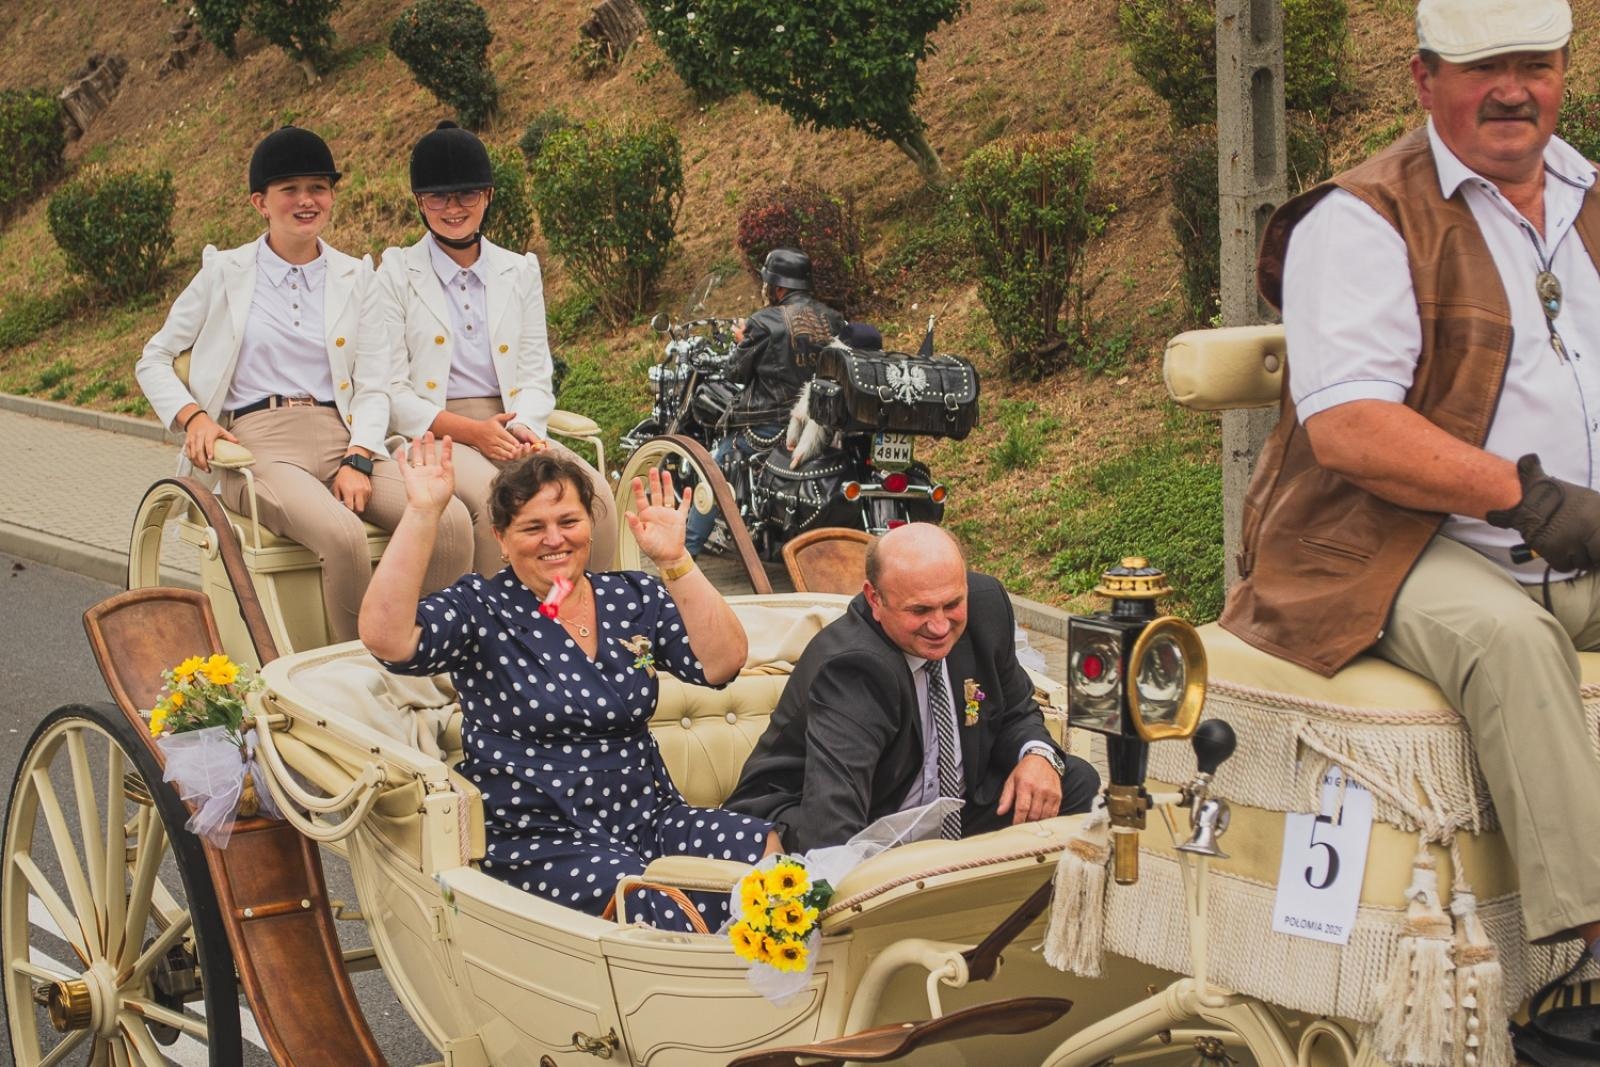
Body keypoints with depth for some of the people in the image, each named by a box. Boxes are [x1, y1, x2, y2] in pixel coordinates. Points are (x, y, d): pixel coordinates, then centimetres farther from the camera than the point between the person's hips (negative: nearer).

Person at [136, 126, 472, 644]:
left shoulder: (354, 277, 15)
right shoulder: (225, 272, 8)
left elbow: (374, 387, 10)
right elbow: (153, 360, 14)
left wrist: (358, 460, -8)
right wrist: (191, 415, -6)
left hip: (340, 440, 3)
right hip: (259, 445, -3)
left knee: (451, 520, -26)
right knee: (342, 534, -36)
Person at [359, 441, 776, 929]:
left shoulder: (634, 597, 11)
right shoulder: (479, 610, 0)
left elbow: (722, 663, -2)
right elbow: (386, 637, -19)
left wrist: (674, 560, -10)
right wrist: (422, 513, -20)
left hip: (651, 816, 5)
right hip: (538, 840, -4)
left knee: (768, 853, -24)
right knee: (656, 906, -35)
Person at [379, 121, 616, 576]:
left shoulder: (520, 272, 17)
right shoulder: (396, 275, 6)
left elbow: (535, 376, 12)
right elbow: (391, 390, -1)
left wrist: (523, 427, -12)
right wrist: (471, 431, -16)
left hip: (513, 430, 3)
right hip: (434, 434, -3)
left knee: (594, 493, -26)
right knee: (493, 498, -36)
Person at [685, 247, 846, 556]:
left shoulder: (765, 323, -13)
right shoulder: (833, 319, 2)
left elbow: (736, 372, -6)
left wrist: (741, 342, 12)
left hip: (770, 425, -5)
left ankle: (689, 547, 11)